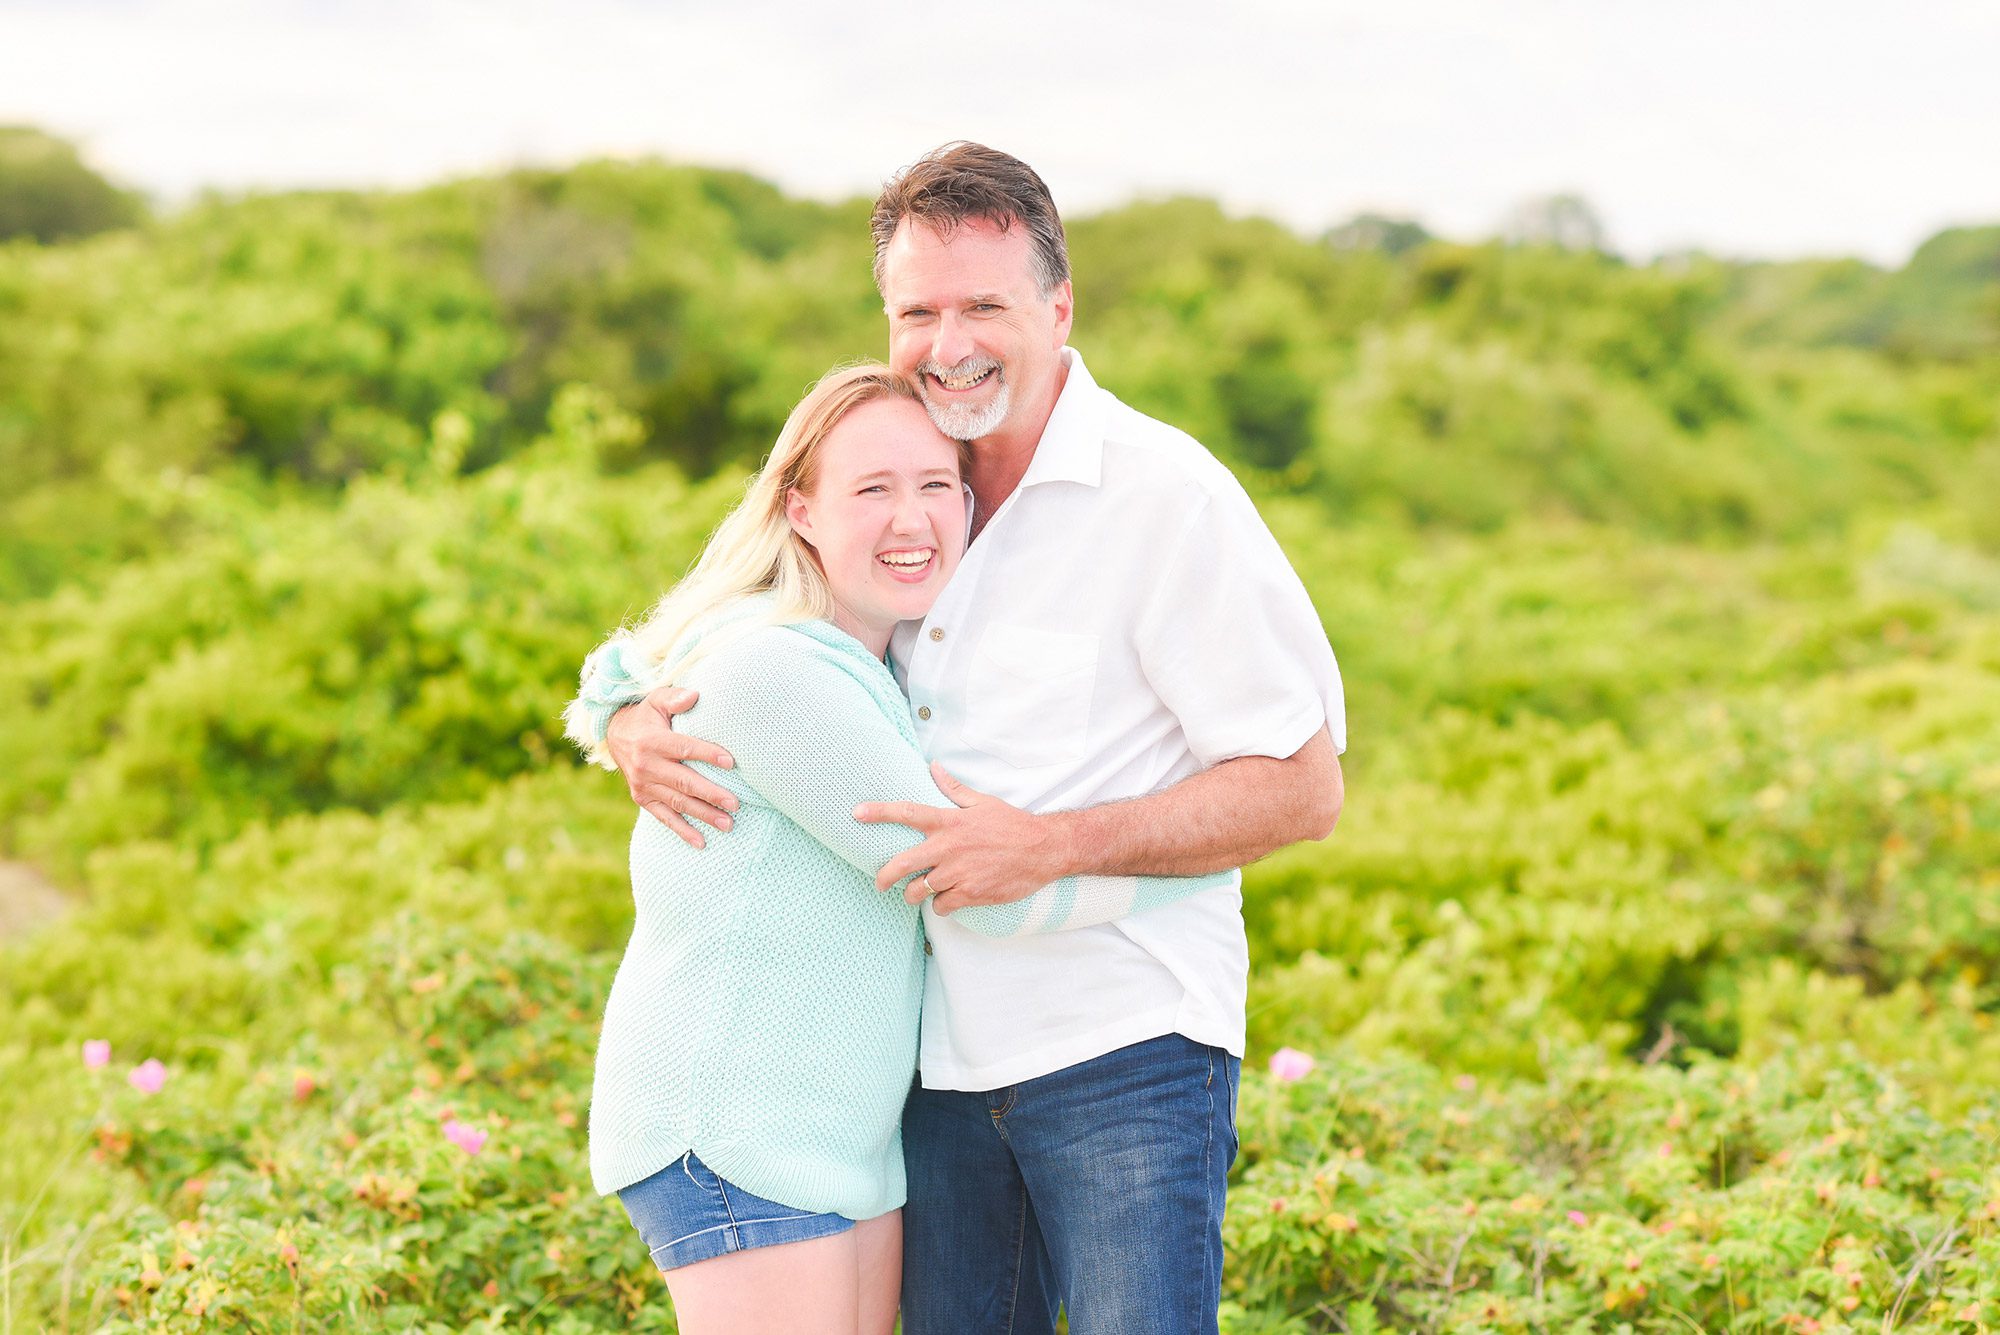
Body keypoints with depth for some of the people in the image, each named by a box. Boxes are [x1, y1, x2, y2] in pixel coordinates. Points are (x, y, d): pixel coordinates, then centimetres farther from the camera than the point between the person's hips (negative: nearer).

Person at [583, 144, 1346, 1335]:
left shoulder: (1168, 497, -11)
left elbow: (1304, 790, -12)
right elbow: (684, 650, 15)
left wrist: (1053, 847, -23)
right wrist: (639, 729, -10)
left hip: (1124, 1056, -6)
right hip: (945, 1059, 6)